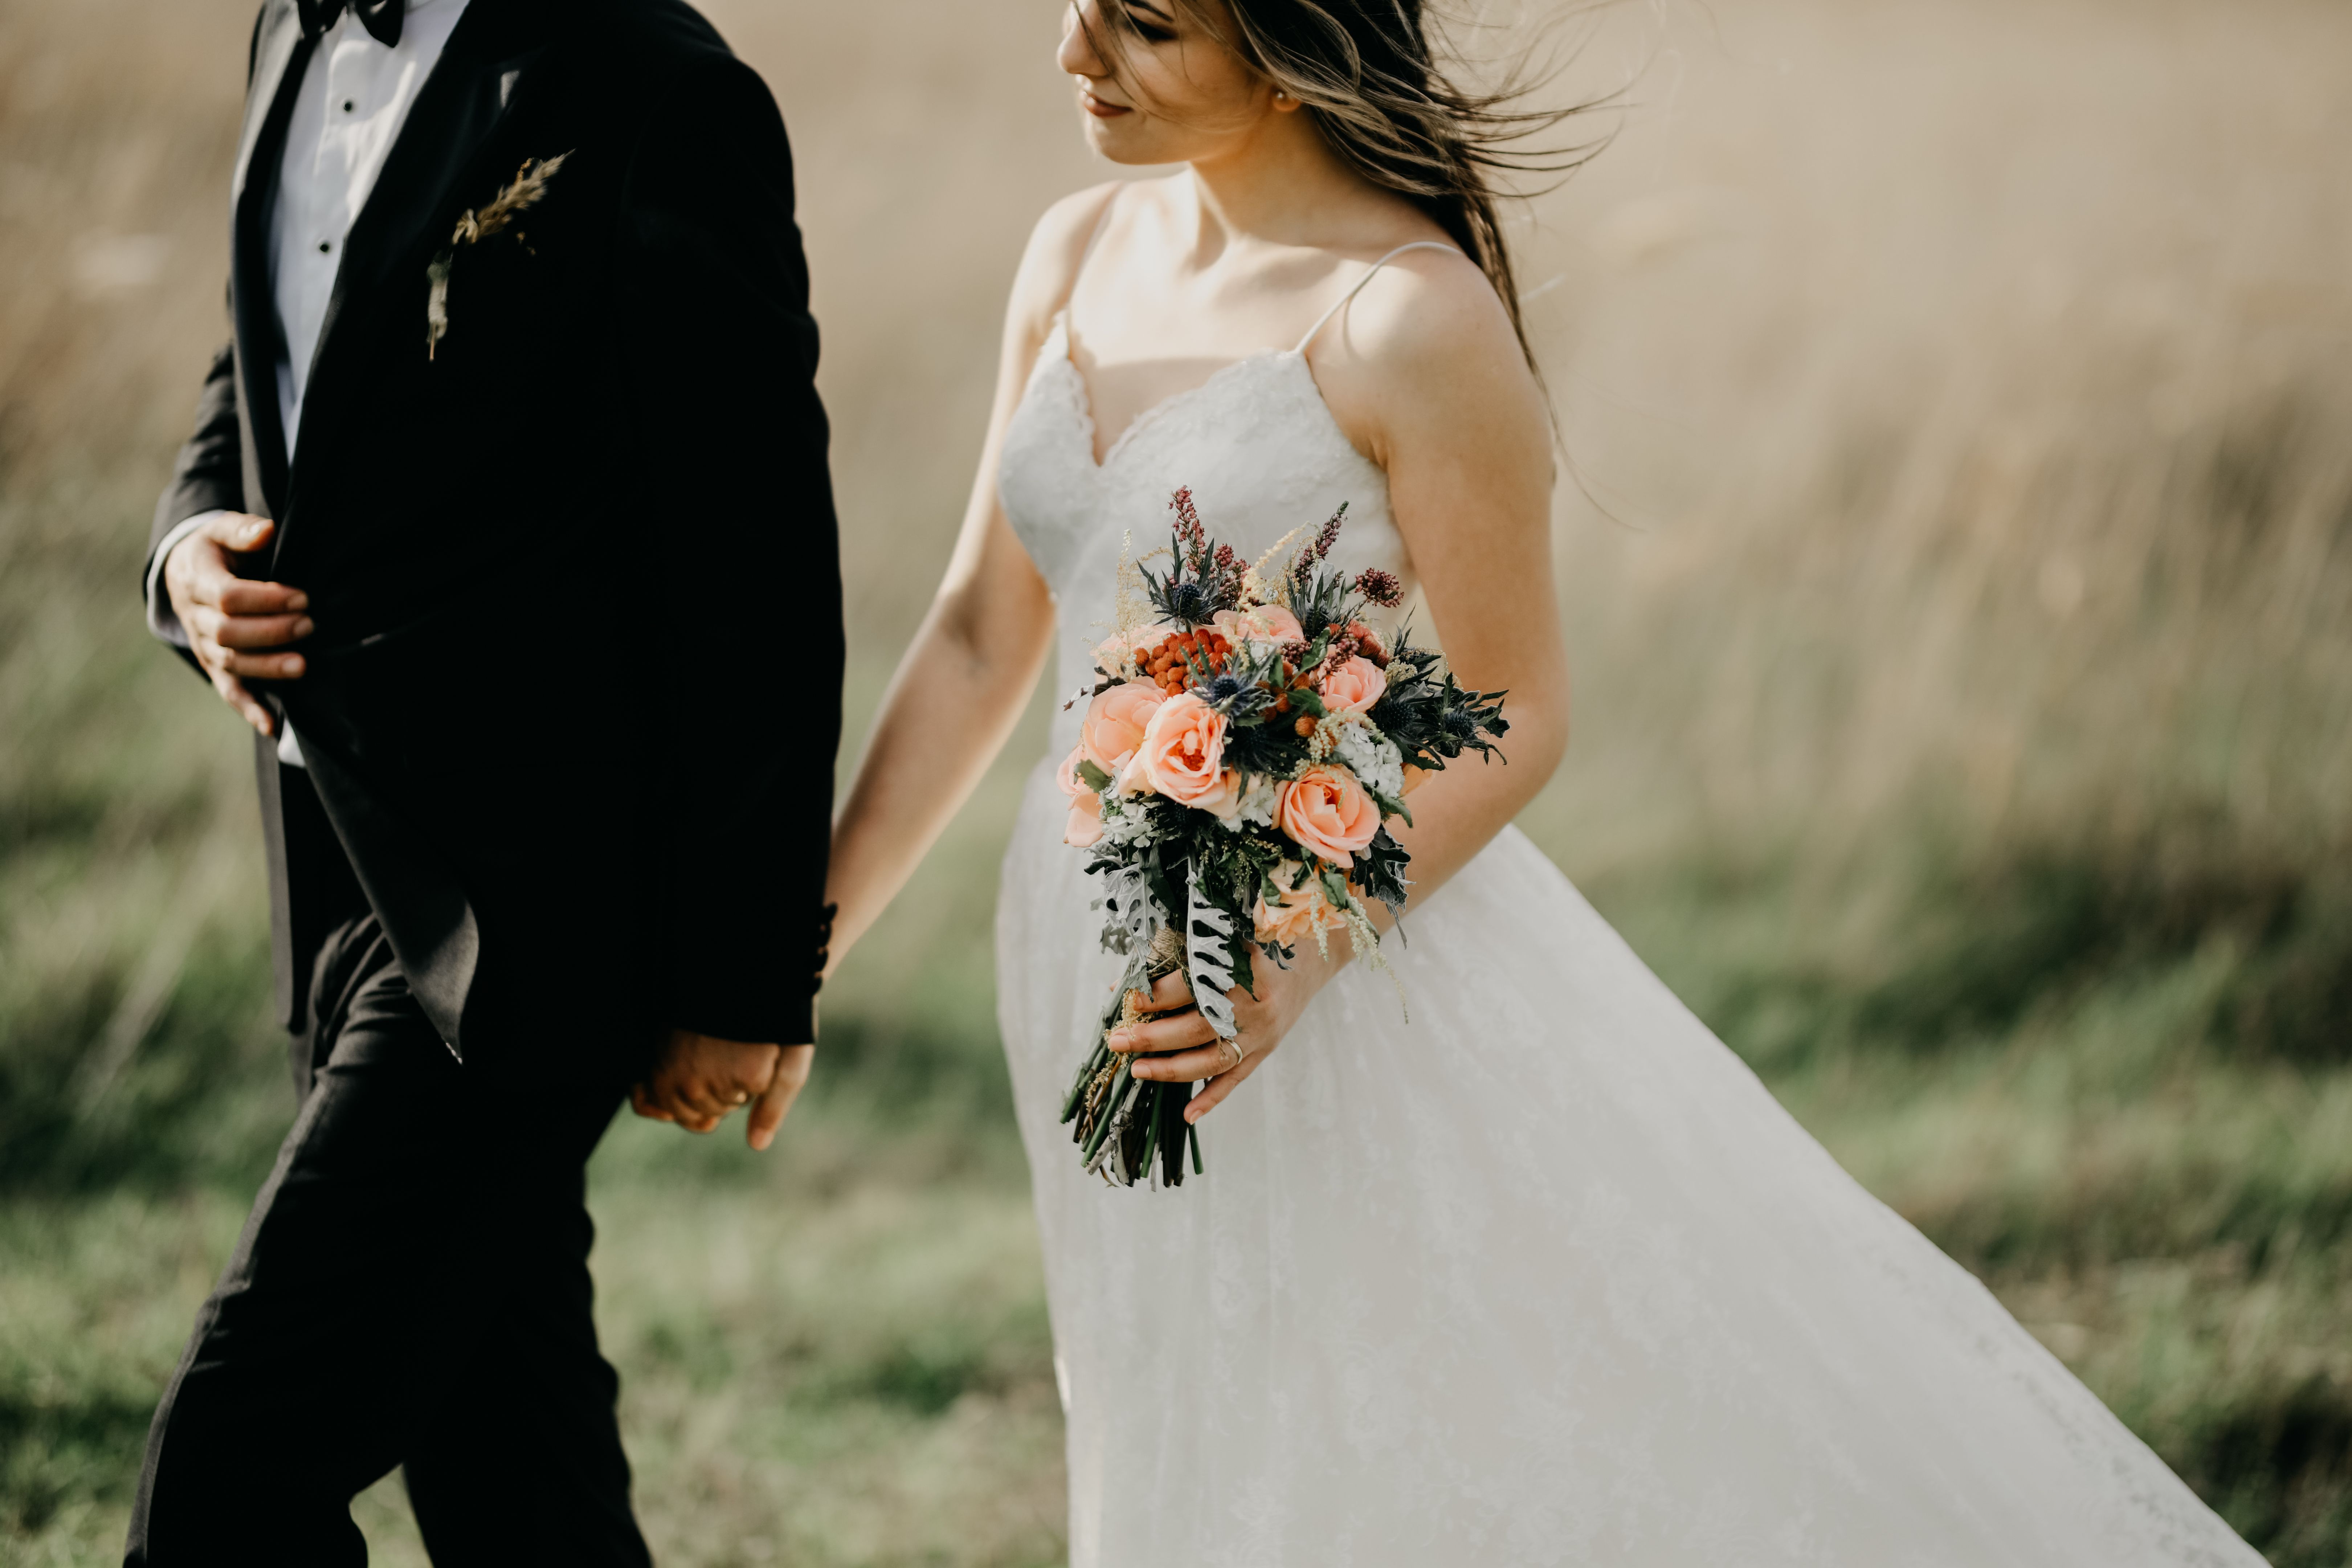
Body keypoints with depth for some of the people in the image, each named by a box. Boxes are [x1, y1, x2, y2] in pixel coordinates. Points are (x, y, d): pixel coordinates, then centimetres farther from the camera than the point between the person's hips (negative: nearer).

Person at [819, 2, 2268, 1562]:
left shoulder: (1415, 318, -16)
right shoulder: (1080, 256, 5)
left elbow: (1512, 718, -12)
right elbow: (981, 637, 10)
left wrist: (1299, 961, -25)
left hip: (1356, 964, -7)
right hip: (1104, 977, 7)